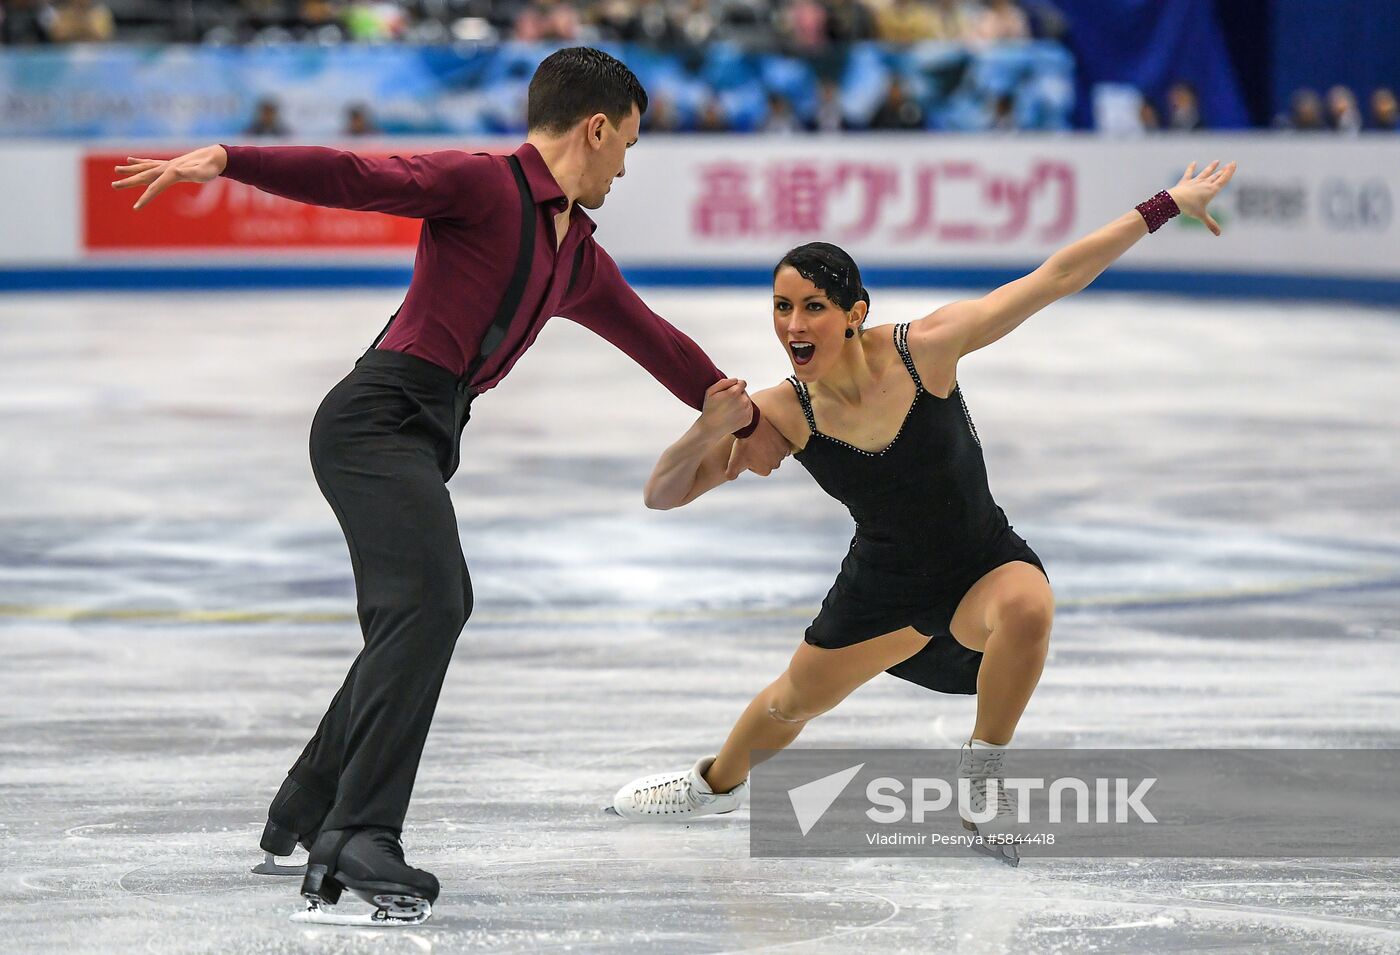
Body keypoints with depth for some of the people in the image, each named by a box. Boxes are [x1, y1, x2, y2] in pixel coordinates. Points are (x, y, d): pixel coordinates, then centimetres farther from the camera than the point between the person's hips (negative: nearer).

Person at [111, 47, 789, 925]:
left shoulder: (579, 259, 23)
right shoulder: (483, 184, -3)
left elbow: (652, 338, 37)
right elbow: (357, 178, -15)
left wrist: (742, 423, 49)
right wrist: (227, 161, -28)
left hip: (422, 443, 10)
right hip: (380, 417, -10)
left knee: (415, 628, 19)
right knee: (431, 603, -25)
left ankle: (305, 819, 37)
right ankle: (355, 850, -31)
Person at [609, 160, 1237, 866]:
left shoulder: (924, 349, -27)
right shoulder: (782, 414, -21)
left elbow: (1057, 278, -24)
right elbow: (663, 495, -16)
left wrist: (1168, 205, -24)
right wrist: (710, 428, -36)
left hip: (987, 566, -3)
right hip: (886, 587, 3)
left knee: (1027, 607, -38)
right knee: (795, 700, 22)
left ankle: (982, 774, -14)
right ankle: (719, 783, 58)